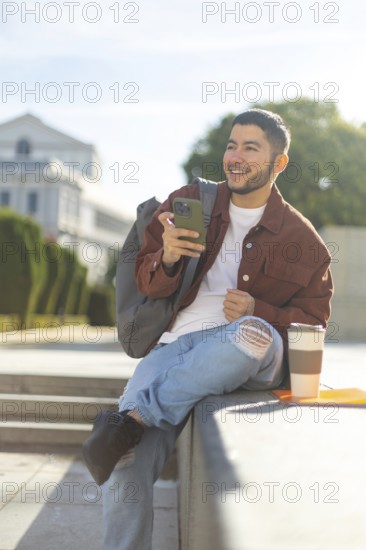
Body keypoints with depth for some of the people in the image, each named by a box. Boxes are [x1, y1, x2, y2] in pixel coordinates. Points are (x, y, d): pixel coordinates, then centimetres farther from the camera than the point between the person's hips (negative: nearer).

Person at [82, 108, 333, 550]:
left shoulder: (300, 237, 10)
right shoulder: (188, 203, 14)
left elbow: (313, 319, 10)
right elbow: (146, 282, 13)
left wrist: (257, 312, -10)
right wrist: (167, 259, -12)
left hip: (256, 355, -1)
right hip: (177, 344, 1)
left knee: (252, 334, -41)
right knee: (125, 465, -26)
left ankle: (131, 418, -32)